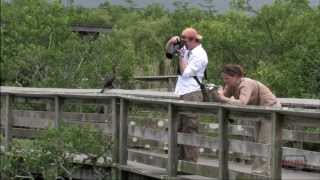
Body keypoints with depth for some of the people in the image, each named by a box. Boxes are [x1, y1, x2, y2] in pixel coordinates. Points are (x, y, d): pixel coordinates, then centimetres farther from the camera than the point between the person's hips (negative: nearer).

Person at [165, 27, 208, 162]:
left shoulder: (200, 55, -11)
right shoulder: (186, 49, 13)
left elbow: (185, 72, -16)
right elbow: (167, 50, 25)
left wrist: (181, 55, -10)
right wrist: (172, 42, 5)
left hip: (192, 95, -9)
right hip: (181, 94, 9)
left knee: (190, 131, -8)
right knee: (178, 129, 10)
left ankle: (191, 162, -7)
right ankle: (179, 160, 15)